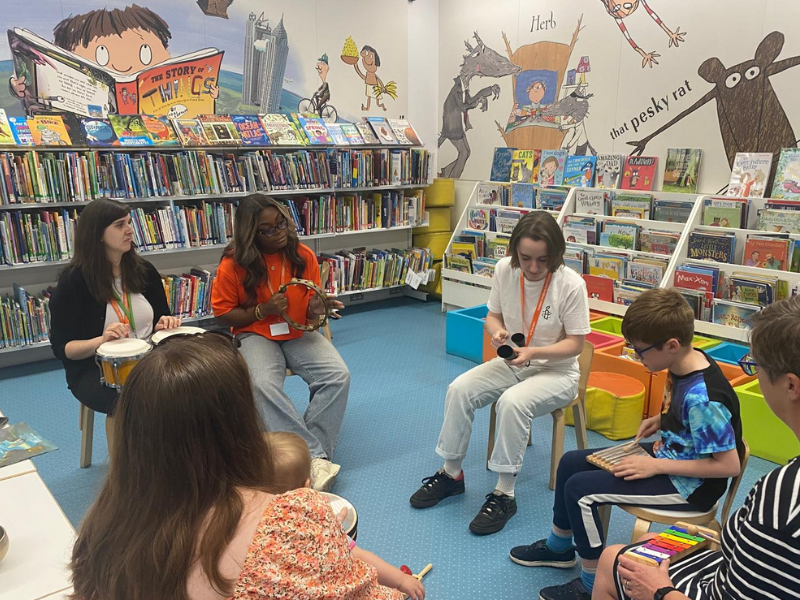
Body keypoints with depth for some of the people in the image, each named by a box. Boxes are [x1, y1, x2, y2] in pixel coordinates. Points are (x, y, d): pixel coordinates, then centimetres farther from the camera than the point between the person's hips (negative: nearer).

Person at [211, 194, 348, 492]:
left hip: (299, 333, 3)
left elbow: (311, 305, 7)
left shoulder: (303, 255, -3)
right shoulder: (234, 264, -9)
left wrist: (317, 308, -18)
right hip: (256, 335, -2)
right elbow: (222, 314, -2)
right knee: (263, 386, -34)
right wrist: (262, 311, -17)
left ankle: (310, 453, -19)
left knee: (338, 376, -23)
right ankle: (317, 457, -28)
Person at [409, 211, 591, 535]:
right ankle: (451, 473, 1)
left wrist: (533, 352, -29)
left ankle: (504, 493, -18)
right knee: (459, 389, -17)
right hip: (511, 363, 5)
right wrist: (497, 331, -19)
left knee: (512, 402, -34)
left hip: (557, 370, -5)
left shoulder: (571, 285, -22)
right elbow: (493, 315, 5)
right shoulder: (504, 269, -9)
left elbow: (575, 343, -14)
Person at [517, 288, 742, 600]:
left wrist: (655, 466, -25)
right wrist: (661, 420, -2)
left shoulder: (702, 398, -31)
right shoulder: (688, 361, -5)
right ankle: (559, 547, 29)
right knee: (570, 462, 9)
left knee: (580, 489, -17)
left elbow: (729, 465, -27)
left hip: (690, 485, -9)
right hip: (668, 453, 10)